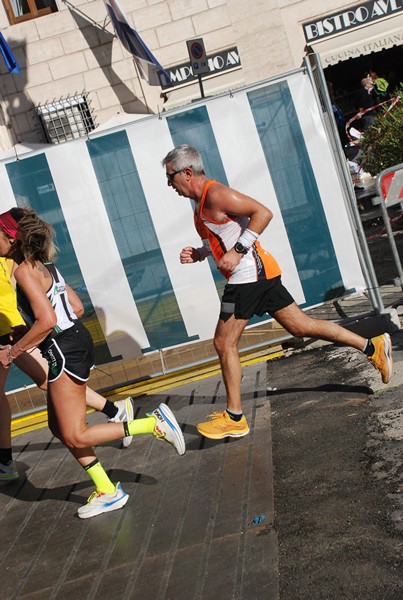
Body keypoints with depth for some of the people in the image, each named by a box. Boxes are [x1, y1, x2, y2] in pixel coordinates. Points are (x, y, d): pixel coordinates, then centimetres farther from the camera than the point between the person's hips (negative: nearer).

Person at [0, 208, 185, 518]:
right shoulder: (45, 266, 12)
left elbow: (46, 320, -25)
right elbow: (76, 305, 17)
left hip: (64, 350, -10)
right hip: (74, 340, 10)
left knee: (75, 436, -2)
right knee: (59, 426, 16)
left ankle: (154, 423, -4)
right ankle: (107, 491, 20)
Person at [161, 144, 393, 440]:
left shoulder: (215, 194, -13)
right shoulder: (201, 202, 18)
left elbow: (263, 213, -21)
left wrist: (237, 251, -22)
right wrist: (197, 254, 11)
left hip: (249, 274, -10)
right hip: (257, 273, 10)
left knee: (224, 343, -4)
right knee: (300, 326, 11)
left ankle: (234, 419, 5)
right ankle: (372, 346, 16)